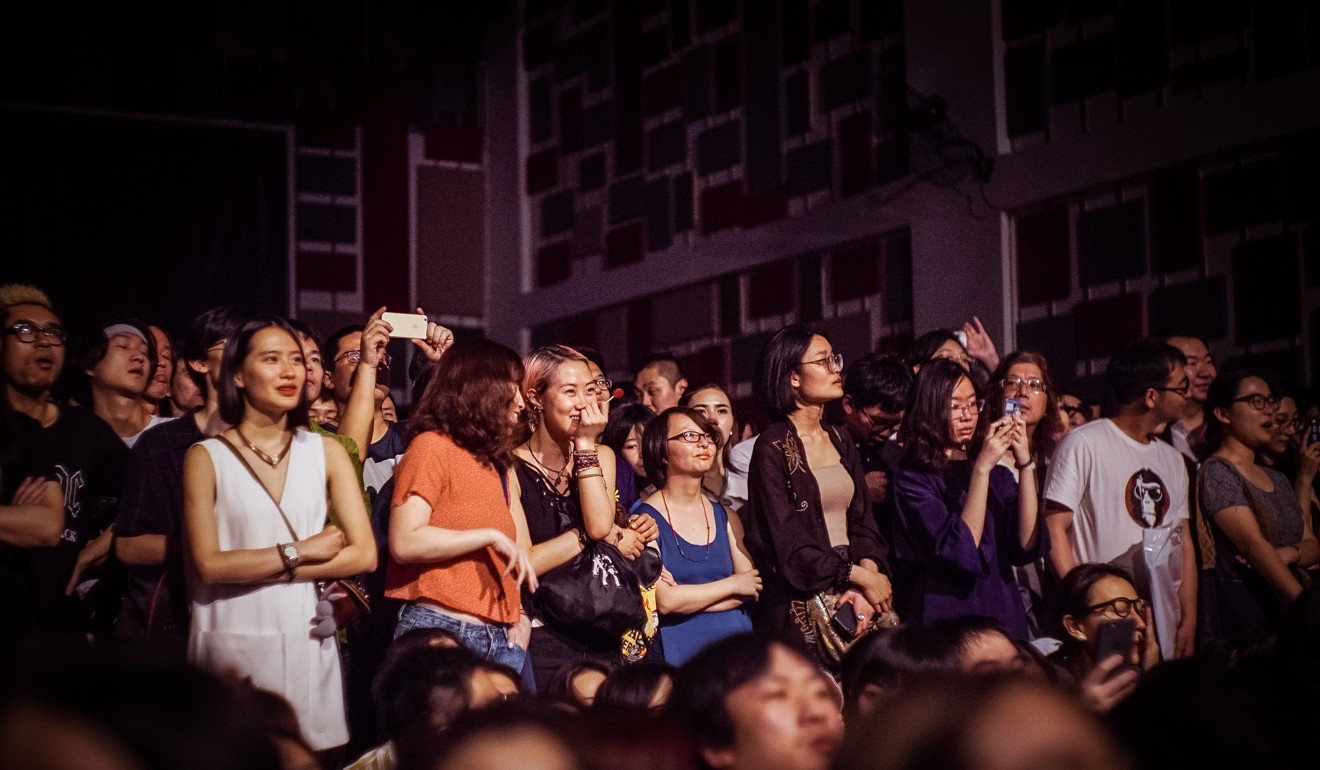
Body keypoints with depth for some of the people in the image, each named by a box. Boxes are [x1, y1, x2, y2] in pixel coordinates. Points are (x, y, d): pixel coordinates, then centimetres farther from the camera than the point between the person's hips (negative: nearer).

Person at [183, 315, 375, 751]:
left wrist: (254, 570, -7)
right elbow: (209, 565, -9)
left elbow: (364, 554, -1)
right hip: (233, 646, -2)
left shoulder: (326, 452, 7)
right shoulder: (206, 458, 0)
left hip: (307, 642, 2)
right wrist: (298, 553, -7)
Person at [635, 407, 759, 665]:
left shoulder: (725, 516, 14)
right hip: (680, 652, -5)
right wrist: (732, 585, -2)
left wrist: (688, 598, -7)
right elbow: (664, 601, -11)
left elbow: (752, 590, 7)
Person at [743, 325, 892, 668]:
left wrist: (868, 577, -9)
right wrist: (861, 577, -10)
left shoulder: (840, 443, 14)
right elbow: (789, 547, -12)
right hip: (801, 606, -6)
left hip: (852, 599, 6)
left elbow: (862, 523, 9)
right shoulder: (773, 447, -7)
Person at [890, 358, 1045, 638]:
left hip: (1003, 615, 5)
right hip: (945, 620, -5)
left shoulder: (997, 472, 11)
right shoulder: (913, 479, -5)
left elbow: (1027, 545, -4)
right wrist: (981, 468, -20)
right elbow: (960, 552, -18)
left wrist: (1025, 465, -11)